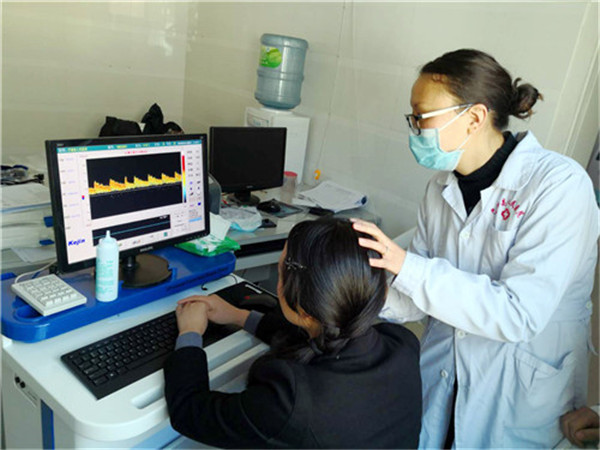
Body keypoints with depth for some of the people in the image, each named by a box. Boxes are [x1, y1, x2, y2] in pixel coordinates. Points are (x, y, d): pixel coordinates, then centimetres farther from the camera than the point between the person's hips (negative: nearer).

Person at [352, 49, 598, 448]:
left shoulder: (559, 185, -21)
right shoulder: (443, 187, -3)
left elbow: (518, 315, -28)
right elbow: (421, 293, 1)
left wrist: (406, 265, -32)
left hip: (518, 400, -5)